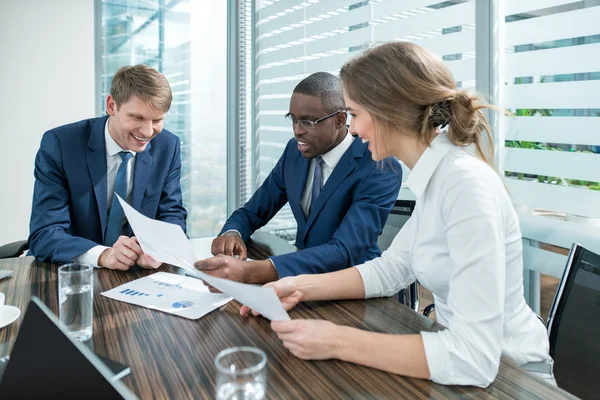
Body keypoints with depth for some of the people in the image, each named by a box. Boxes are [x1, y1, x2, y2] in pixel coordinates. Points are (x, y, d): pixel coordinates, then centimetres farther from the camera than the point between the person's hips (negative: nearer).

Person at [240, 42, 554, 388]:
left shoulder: (467, 185, -27)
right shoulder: (436, 178, 0)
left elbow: (474, 358, -30)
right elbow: (391, 269, 7)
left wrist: (337, 342, -25)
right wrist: (302, 288, -3)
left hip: (503, 375, -6)